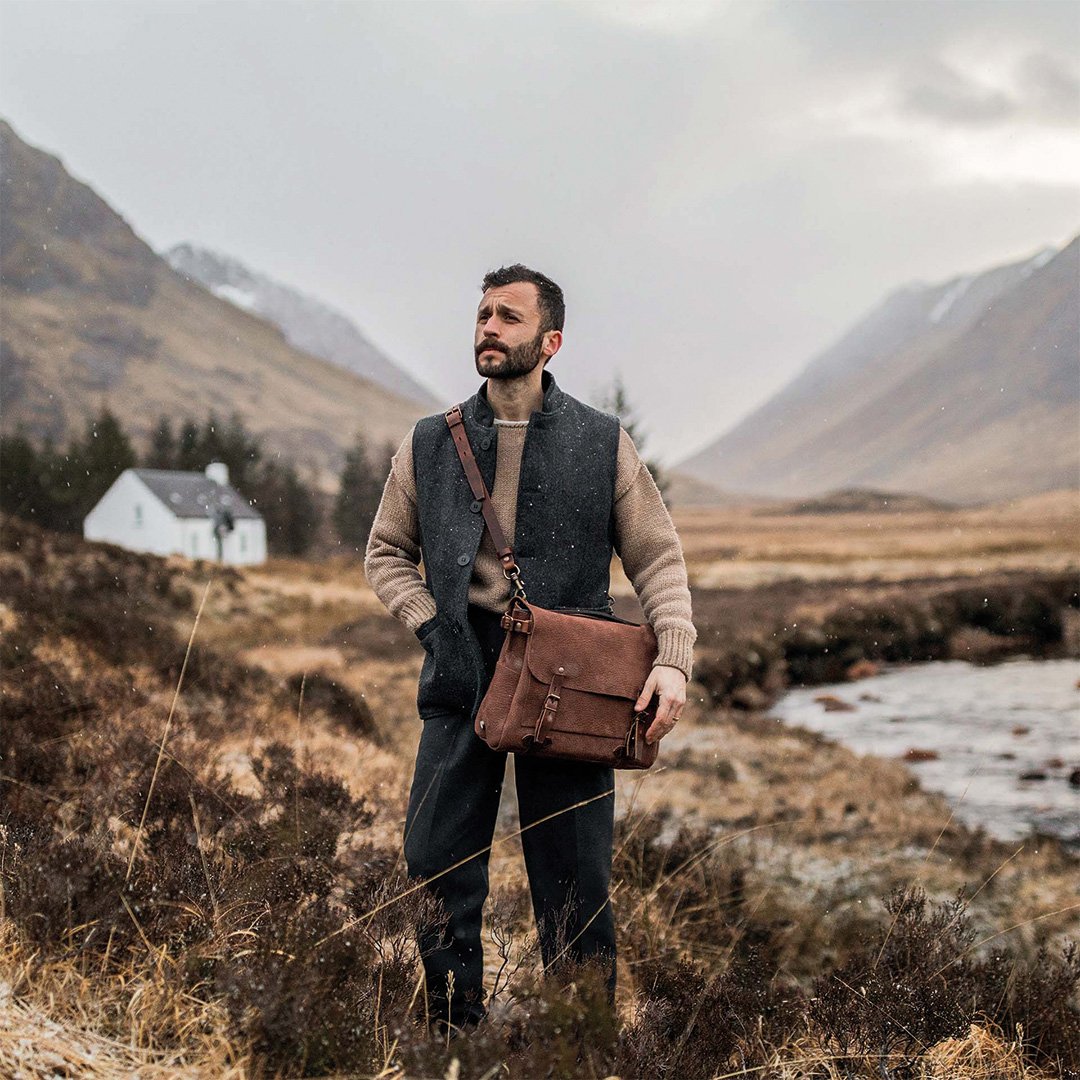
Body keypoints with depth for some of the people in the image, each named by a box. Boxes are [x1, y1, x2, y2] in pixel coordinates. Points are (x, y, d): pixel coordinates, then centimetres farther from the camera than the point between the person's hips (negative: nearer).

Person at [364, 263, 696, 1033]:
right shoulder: (430, 445, 9)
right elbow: (386, 552, 18)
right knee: (439, 867, 1)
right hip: (462, 678, 2)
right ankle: (454, 1035, 16)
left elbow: (658, 560, 4)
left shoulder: (605, 445, 4)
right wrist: (430, 621, 0)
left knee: (576, 880, 3)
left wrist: (673, 661, -10)